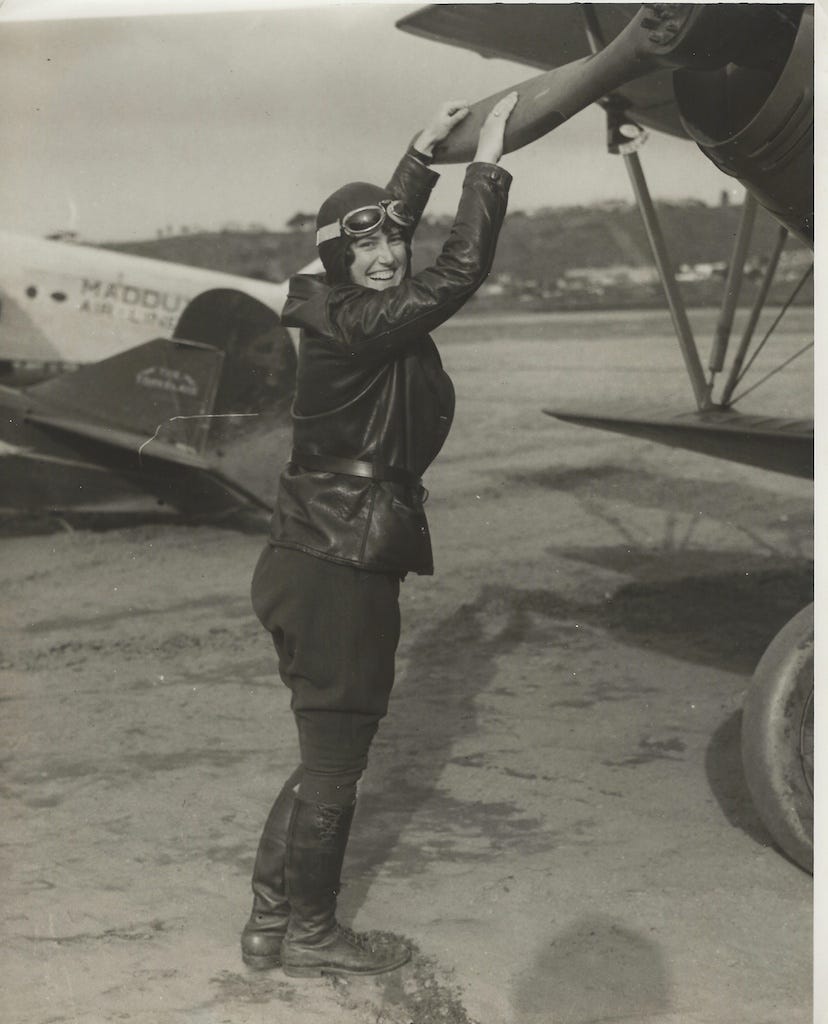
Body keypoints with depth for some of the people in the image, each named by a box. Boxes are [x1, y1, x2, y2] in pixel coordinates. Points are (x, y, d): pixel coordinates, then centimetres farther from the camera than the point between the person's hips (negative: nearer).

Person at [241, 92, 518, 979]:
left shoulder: (345, 312, 9)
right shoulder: (356, 326, -18)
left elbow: (392, 226, 29)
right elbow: (459, 273, -22)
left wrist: (425, 152, 32)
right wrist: (486, 163, -15)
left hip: (319, 565, 10)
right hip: (340, 575, -10)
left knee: (323, 761, 18)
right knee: (333, 765, 3)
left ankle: (271, 921, 26)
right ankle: (309, 935, 16)